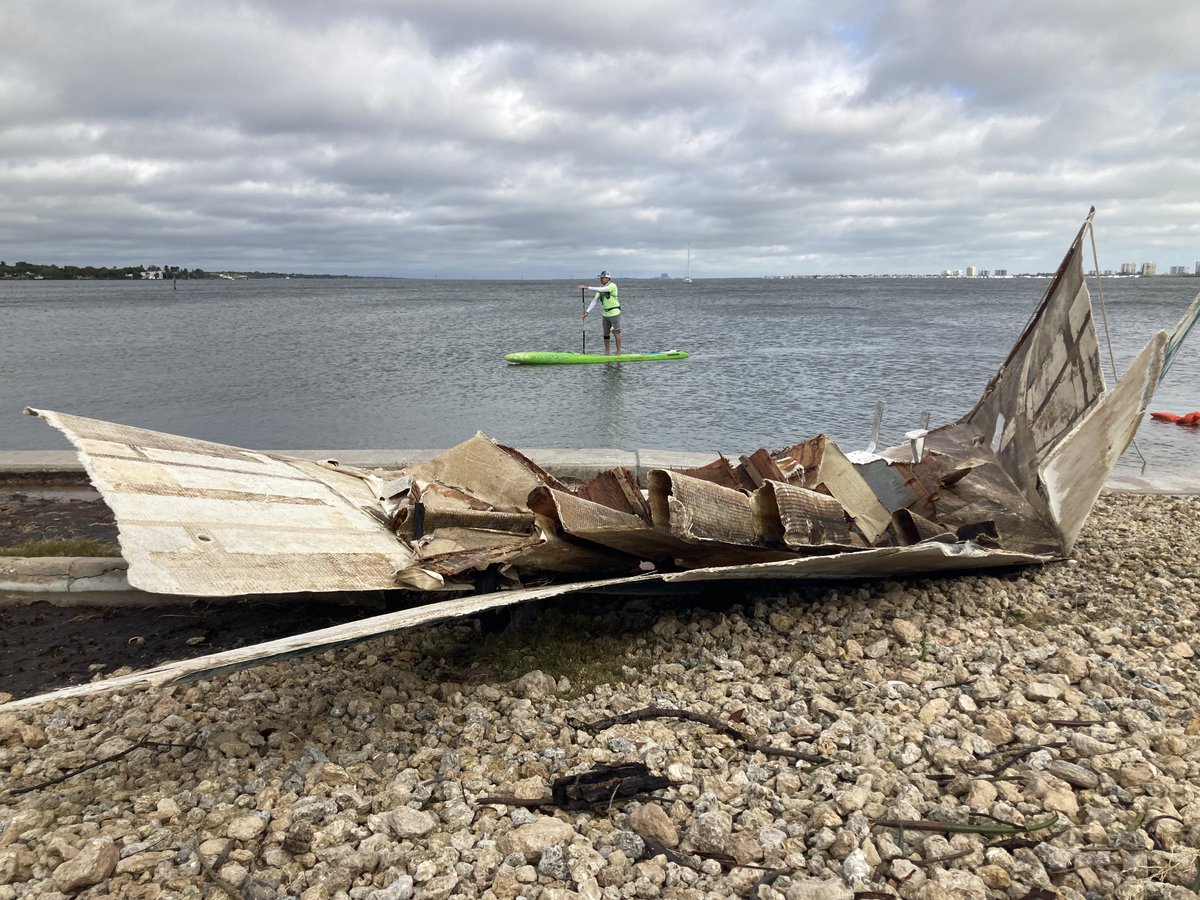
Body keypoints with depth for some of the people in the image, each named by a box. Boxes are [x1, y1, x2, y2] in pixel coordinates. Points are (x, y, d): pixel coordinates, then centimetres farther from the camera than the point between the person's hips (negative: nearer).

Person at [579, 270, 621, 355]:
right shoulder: (601, 287, 8)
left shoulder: (612, 285, -13)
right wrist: (587, 311, -5)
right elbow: (594, 300, 4)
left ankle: (618, 352, 4)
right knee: (606, 334, 9)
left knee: (616, 333, -3)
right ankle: (606, 353, 17)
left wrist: (588, 287, -30)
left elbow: (602, 290, -29)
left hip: (614, 313, -7)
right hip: (605, 314, 7)